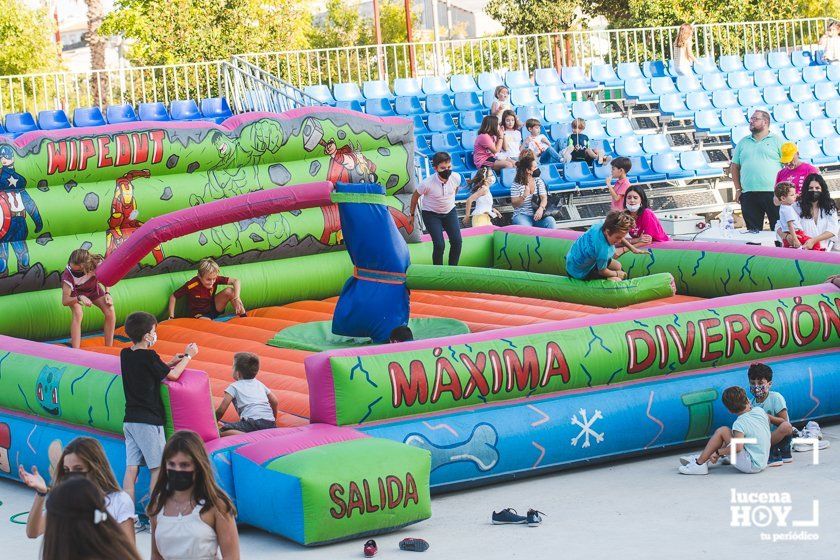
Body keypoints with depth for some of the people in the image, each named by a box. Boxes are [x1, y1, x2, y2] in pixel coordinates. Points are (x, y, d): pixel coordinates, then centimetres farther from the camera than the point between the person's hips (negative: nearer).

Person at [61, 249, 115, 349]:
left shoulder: (97, 263, -33)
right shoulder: (68, 275, -39)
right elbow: (64, 301, -34)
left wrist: (107, 293, -17)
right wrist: (79, 298, -51)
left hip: (93, 289, 3)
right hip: (75, 293, -3)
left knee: (110, 311, -17)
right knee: (78, 313, -32)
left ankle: (109, 348, -4)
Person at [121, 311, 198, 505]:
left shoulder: (125, 354, 7)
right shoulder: (148, 356, -14)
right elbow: (173, 375, -3)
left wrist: (171, 363, 17)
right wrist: (188, 356, 10)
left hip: (129, 420, 7)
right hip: (148, 421, -7)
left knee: (131, 468, 3)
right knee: (158, 467, 0)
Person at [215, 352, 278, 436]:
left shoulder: (234, 387, 11)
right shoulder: (259, 384, 27)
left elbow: (221, 410, 5)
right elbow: (274, 401, 25)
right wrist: (274, 419, 40)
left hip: (253, 421, -6)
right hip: (270, 423, 6)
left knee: (221, 432, -9)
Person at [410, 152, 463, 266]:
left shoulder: (456, 178, -18)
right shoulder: (427, 183, -29)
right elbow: (415, 196, -9)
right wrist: (412, 215, 3)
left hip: (450, 212, 4)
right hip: (431, 214, -4)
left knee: (457, 241, -9)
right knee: (439, 245, -16)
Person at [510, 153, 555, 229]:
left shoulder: (538, 180, 9)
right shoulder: (516, 184, -2)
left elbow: (544, 198, -2)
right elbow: (514, 204, -4)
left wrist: (541, 208, -23)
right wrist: (524, 196, -23)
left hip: (537, 214, 3)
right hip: (522, 215, -3)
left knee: (550, 222, -27)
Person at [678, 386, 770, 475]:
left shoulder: (740, 423, -18)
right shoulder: (759, 410, 2)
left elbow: (737, 447, -31)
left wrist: (717, 452, -18)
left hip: (751, 465, -9)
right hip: (762, 464, 9)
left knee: (722, 431, -8)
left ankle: (699, 463, -4)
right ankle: (703, 458, 22)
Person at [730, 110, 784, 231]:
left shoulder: (777, 140, 6)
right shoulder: (743, 143, 17)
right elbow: (735, 167, 18)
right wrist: (738, 189, 8)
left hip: (773, 193, -3)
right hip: (749, 195, 3)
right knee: (753, 231, 4)